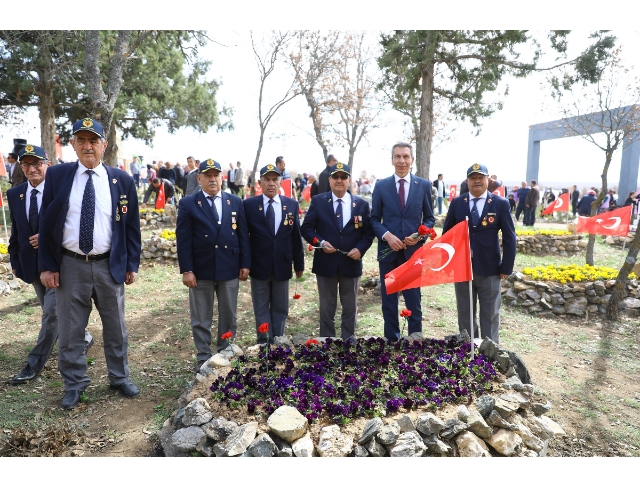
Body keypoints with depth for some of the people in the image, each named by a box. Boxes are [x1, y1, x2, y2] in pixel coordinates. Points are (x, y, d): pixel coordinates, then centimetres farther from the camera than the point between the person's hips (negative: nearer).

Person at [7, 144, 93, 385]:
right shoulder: (14, 194, 6)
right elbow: (15, 230, 12)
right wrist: (15, 261, 10)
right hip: (32, 263, 6)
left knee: (51, 312, -6)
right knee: (52, 311, 16)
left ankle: (35, 364, 7)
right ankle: (83, 337, 38)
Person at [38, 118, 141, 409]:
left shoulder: (122, 180, 0)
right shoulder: (57, 175, 0)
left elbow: (131, 226, 3)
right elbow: (46, 223, 2)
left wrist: (132, 264, 1)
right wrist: (47, 266, -3)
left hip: (110, 266, 0)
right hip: (69, 266, 0)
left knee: (115, 327, 13)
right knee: (69, 330, 11)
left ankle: (119, 378, 32)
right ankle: (74, 384, 31)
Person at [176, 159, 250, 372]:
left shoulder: (235, 202, 6)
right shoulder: (188, 203, -1)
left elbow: (243, 235, 6)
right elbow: (183, 240, -5)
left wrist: (245, 264, 1)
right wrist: (186, 270, -11)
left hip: (230, 269, 2)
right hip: (201, 270, -2)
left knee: (228, 316, 14)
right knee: (201, 319, 9)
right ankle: (204, 358, 24)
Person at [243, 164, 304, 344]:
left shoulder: (292, 204, 2)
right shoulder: (249, 204, -3)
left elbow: (296, 236, 5)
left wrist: (299, 263, 6)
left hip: (282, 266, 2)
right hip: (259, 266, -1)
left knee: (280, 309, 12)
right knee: (261, 309, 9)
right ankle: (264, 344, 21)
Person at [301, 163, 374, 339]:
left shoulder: (361, 204, 2)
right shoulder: (318, 201, 0)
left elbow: (368, 232, 3)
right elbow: (307, 228, 0)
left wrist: (360, 248, -15)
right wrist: (320, 242, -17)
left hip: (351, 263, 1)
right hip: (326, 263, -1)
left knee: (350, 307, 13)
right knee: (327, 307, 12)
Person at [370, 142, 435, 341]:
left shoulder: (424, 185, 4)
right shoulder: (381, 186, 3)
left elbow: (429, 218, 7)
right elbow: (374, 219, 3)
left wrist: (420, 235, -12)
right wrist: (387, 235, -15)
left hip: (414, 251, 0)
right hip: (388, 251, 0)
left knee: (413, 301, 8)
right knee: (389, 301, 10)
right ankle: (391, 340, 25)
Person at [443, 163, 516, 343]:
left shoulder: (501, 203, -2)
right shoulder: (456, 203, 3)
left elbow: (509, 237, -2)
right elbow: (446, 233, 8)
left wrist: (506, 267, -6)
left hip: (489, 269, -2)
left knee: (490, 314, 10)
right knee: (464, 312, 13)